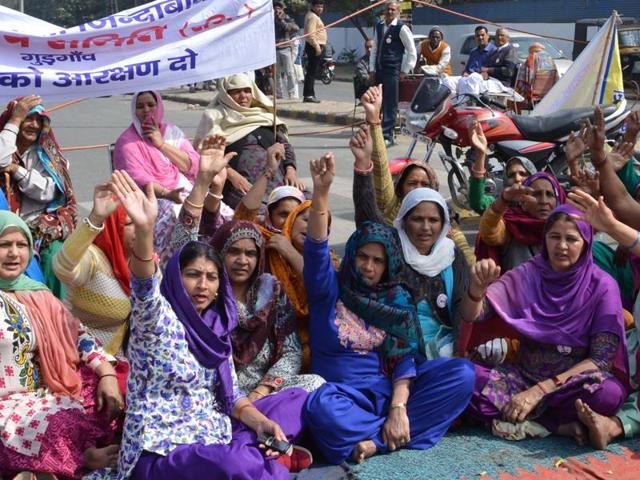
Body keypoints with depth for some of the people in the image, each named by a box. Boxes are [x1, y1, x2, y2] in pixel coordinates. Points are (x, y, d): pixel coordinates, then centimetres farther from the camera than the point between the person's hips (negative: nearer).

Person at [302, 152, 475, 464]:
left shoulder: (398, 299, 9)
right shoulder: (329, 289, 4)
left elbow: (404, 358, -2)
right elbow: (316, 248, -16)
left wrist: (398, 407, -19)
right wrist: (321, 191, -30)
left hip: (390, 390, 4)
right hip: (343, 395, -3)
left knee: (461, 373, -19)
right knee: (320, 406, -39)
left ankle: (376, 441, -24)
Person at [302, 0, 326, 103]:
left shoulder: (315, 16, 21)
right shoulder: (312, 17, -13)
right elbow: (310, 34, -22)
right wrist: (317, 46, -25)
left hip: (316, 46, 11)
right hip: (314, 47, -11)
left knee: (311, 72, 11)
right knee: (312, 72, -12)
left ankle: (308, 95, 14)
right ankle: (308, 95, -14)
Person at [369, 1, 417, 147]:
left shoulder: (401, 28, -6)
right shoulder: (379, 26, 12)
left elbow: (412, 52, -4)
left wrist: (405, 71, -6)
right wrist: (372, 69, 10)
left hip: (393, 72, -6)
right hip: (379, 71, 6)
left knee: (390, 105, -6)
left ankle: (387, 136, -3)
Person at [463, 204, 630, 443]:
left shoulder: (602, 286, -5)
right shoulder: (528, 275, 0)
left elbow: (602, 358, -10)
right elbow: (472, 315, -7)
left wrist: (541, 390, -19)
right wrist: (477, 287, -31)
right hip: (524, 376, 4)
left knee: (608, 393, -36)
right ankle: (561, 425, -22)